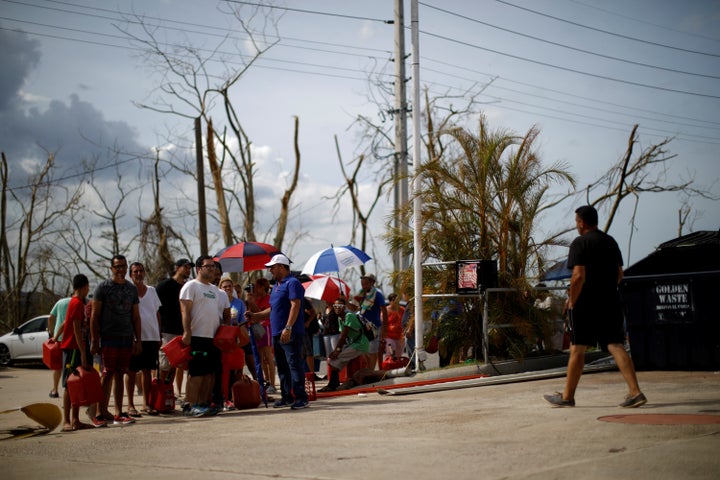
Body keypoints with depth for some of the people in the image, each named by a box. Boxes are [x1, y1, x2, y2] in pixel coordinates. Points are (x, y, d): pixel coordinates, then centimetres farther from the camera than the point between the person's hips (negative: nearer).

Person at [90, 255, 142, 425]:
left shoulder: (132, 289, 15)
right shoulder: (103, 287, 1)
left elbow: (136, 317, 18)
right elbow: (95, 316, -1)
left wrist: (138, 340, 12)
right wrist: (94, 341, -7)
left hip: (127, 338, 4)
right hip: (108, 337, -4)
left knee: (120, 374, 6)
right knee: (108, 374, -6)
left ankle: (118, 413, 8)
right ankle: (103, 411, -1)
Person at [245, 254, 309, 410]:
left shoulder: (292, 283, -9)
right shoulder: (277, 286, 21)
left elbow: (295, 306, -18)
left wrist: (288, 327, -25)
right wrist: (255, 316, 19)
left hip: (290, 333, -10)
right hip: (277, 333, 10)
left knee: (295, 365, -9)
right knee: (282, 366, 12)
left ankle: (301, 398, -8)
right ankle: (287, 397, 19)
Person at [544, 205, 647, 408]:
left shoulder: (580, 243, -9)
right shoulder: (611, 242, 14)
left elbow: (579, 276, -18)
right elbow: (619, 275, 18)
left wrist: (572, 300, -9)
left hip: (585, 304, -6)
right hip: (611, 303, 6)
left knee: (577, 349, 4)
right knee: (616, 346, 1)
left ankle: (567, 396, 14)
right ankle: (635, 392, -11)